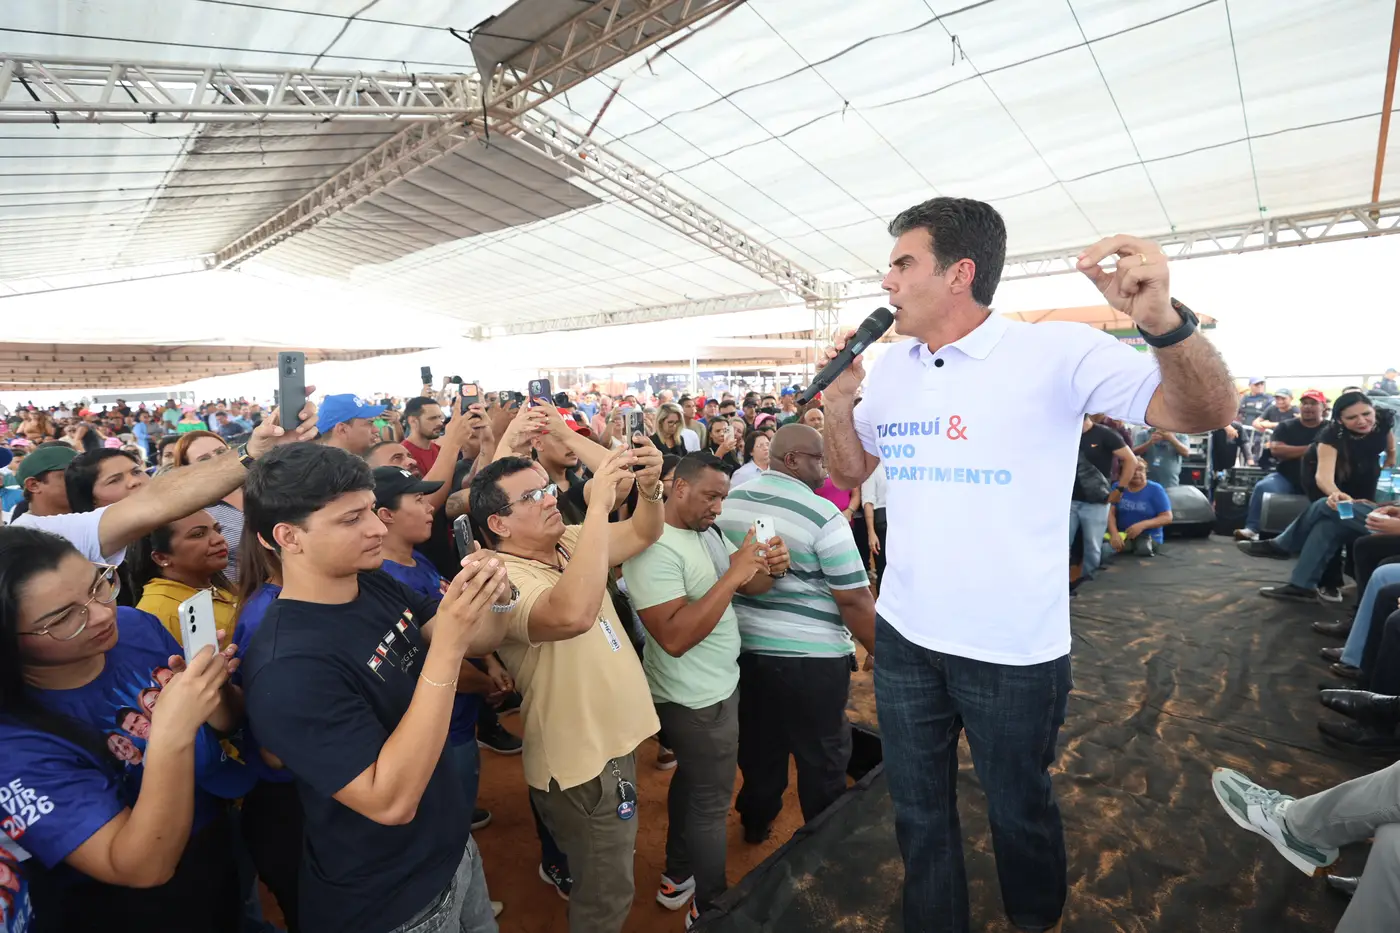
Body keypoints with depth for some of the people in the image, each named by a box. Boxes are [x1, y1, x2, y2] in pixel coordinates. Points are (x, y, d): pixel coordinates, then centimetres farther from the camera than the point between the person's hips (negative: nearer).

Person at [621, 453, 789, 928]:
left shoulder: (709, 531, 2)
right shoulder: (654, 547, -26)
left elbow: (750, 586, 6)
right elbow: (674, 637, -33)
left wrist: (770, 568, -16)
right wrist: (733, 575, -33)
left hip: (713, 687, 9)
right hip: (696, 698, -9)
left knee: (691, 780, 25)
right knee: (711, 800, 9)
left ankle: (677, 879, 47)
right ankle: (710, 907, 32)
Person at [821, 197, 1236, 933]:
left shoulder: (1055, 353, -13)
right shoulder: (890, 366, 3)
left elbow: (1208, 414, -17)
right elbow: (851, 470, 11)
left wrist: (1163, 319, -36)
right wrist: (837, 401, -8)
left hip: (1014, 651, -3)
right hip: (903, 638, 4)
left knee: (1019, 809, 22)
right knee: (918, 808, 21)